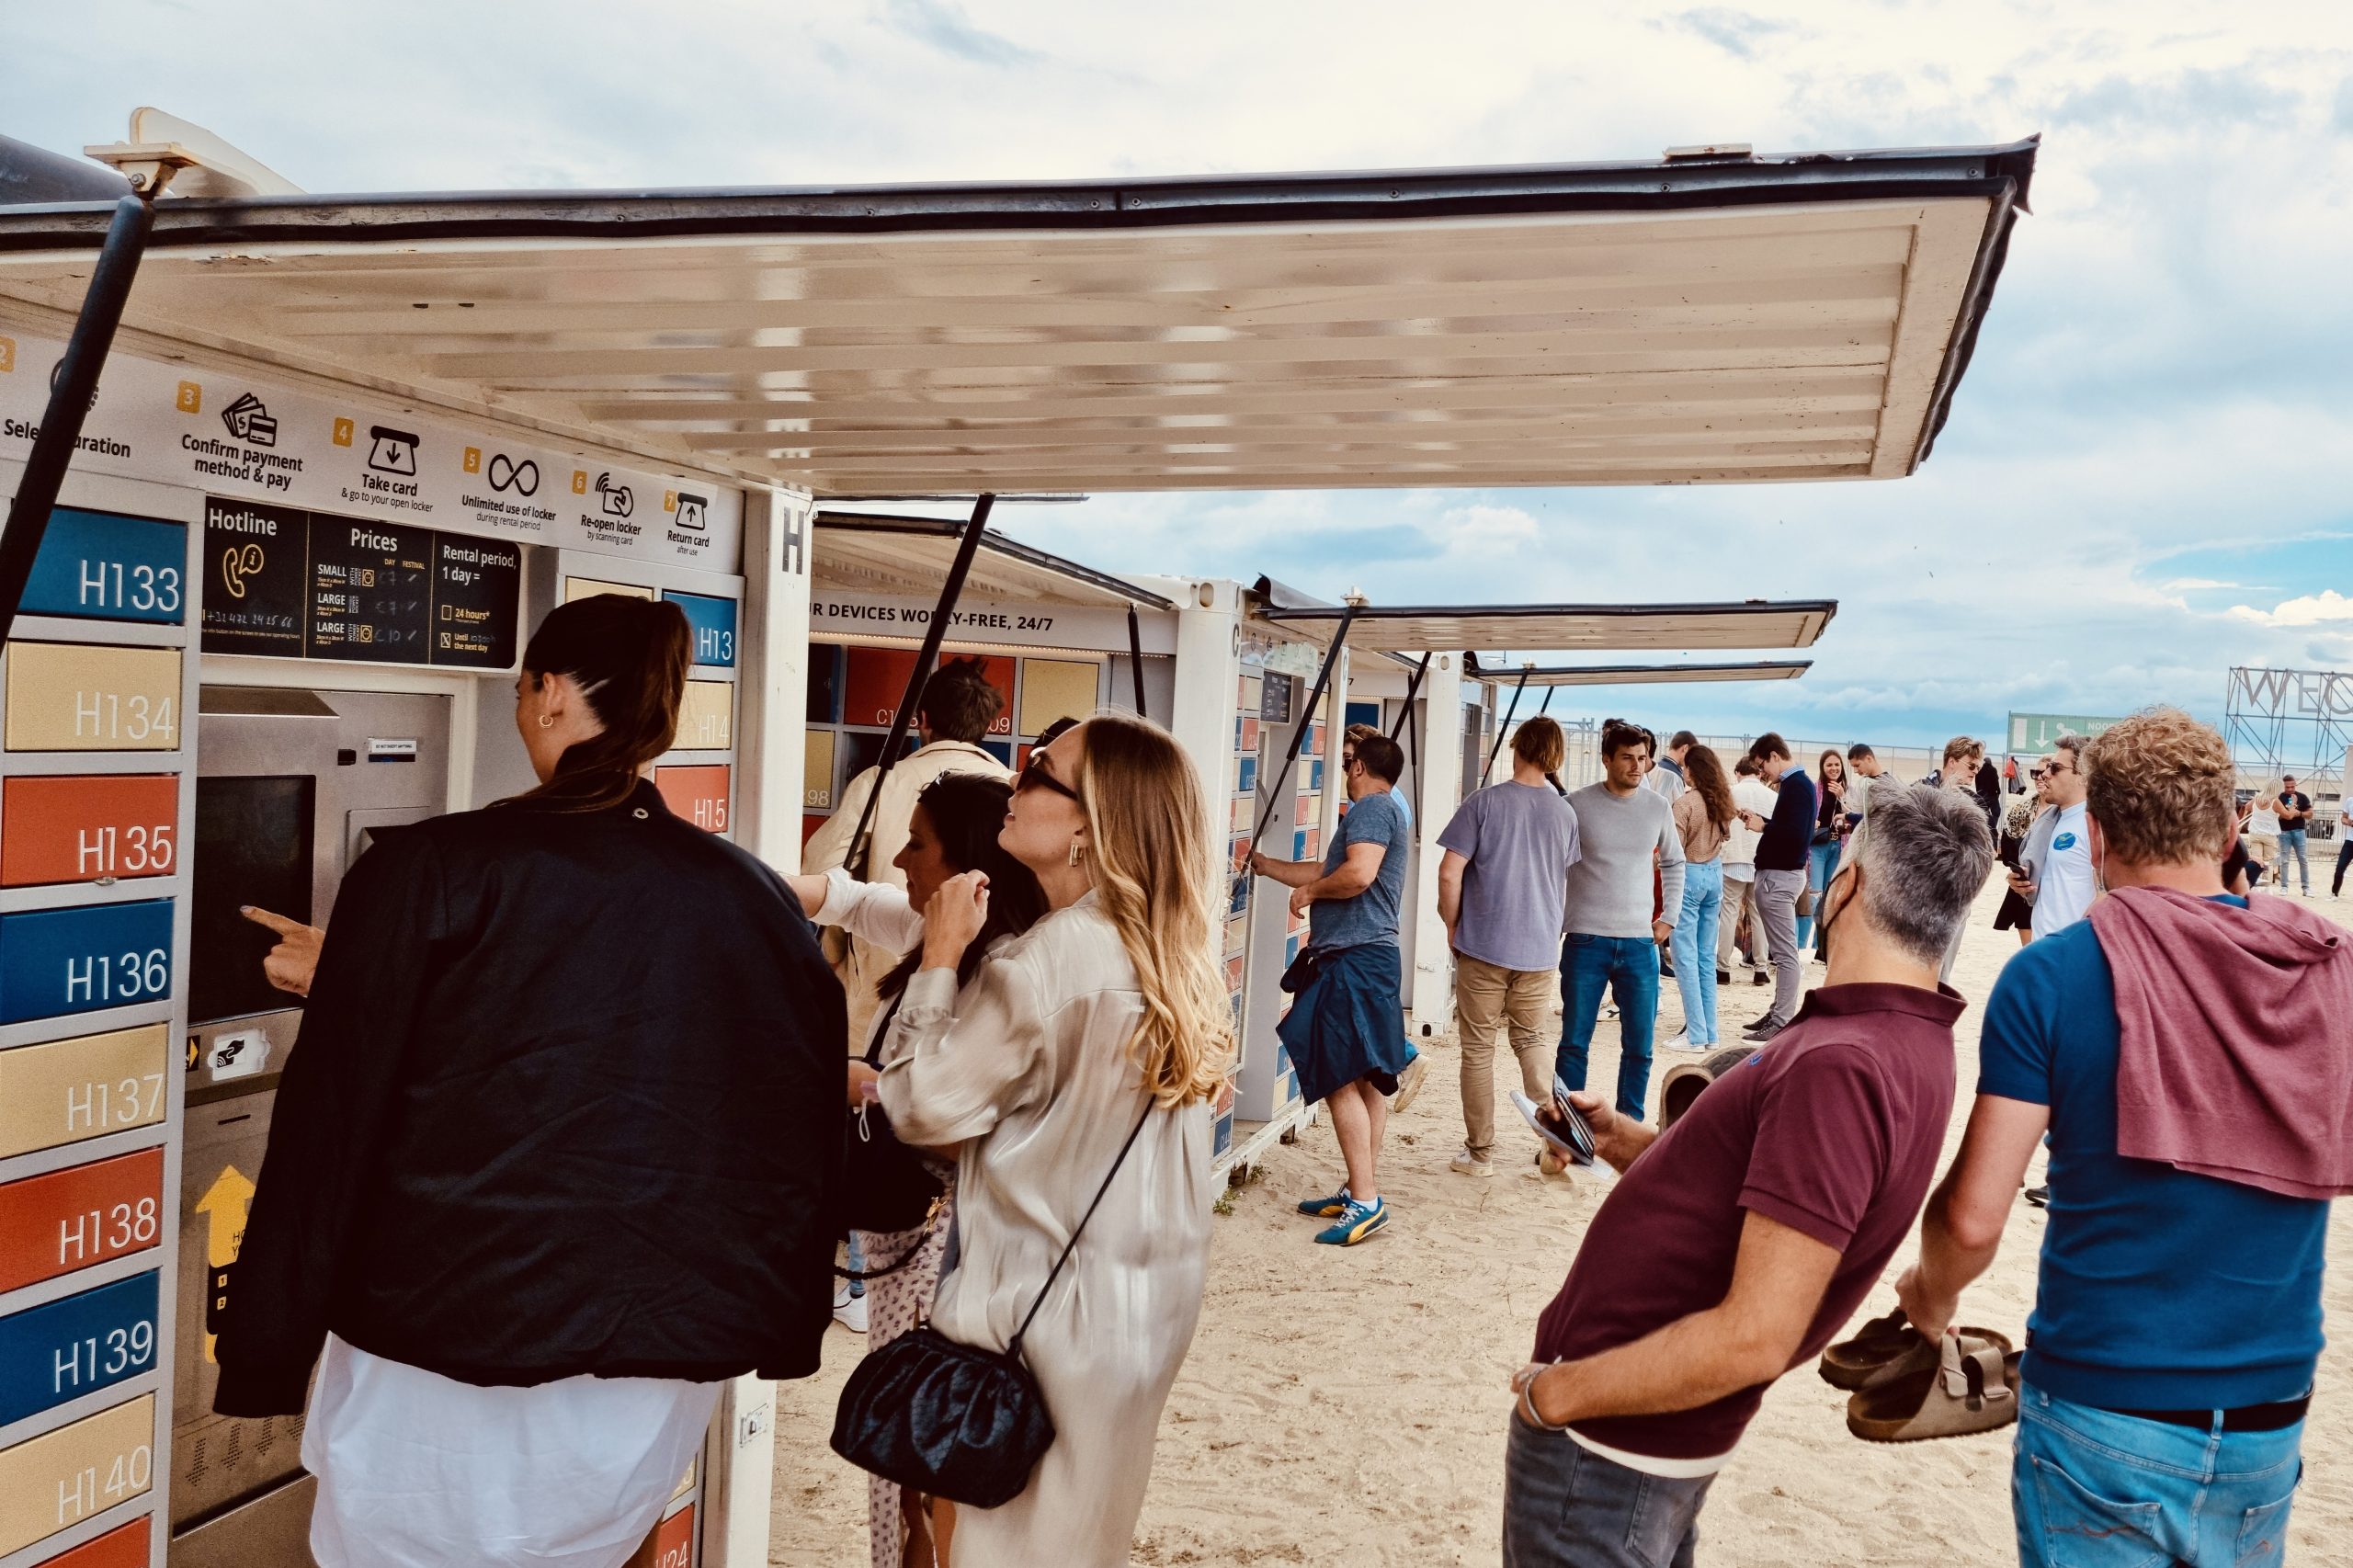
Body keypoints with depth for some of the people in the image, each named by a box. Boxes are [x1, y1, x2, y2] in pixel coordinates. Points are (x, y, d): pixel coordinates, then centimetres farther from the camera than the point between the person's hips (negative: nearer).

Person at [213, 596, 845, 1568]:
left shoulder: (430, 872, -10)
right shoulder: (757, 900, 0)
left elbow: (331, 1123, -8)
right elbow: (804, 1132, 7)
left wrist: (267, 1353, 2)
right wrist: (784, 1330, 19)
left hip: (442, 1360, -3)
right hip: (664, 1374, 3)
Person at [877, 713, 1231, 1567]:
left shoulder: (1049, 961, -22)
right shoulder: (1172, 952, 3)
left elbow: (922, 1104, -15)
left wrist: (939, 954, -7)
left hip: (1052, 1314, -8)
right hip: (1149, 1303, 8)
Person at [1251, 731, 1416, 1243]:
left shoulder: (1373, 807, -10)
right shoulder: (1387, 810, 22)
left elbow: (1357, 874, -26)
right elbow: (1327, 871, 29)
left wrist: (1310, 891, -9)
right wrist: (1266, 866, 34)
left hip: (1355, 960, -11)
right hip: (1373, 956, 11)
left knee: (1340, 1080, -11)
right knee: (1367, 1079, 12)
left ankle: (1365, 1200, -12)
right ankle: (1363, 1191, 19)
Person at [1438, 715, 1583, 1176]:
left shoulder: (1484, 801, -9)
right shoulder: (1564, 812, 3)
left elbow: (1450, 873, -13)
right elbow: (1564, 884, 14)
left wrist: (1453, 927, 0)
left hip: (1483, 946, -3)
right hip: (1539, 949, 3)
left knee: (1478, 1049, 7)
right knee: (1532, 1039, 19)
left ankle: (1479, 1153, 13)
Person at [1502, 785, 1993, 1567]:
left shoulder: (1840, 1068, -29)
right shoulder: (1912, 1043, 3)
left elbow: (1754, 1338, -31)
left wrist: (1555, 1392, -20)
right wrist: (1625, 1141, 6)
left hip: (1607, 1437, -9)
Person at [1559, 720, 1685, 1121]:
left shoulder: (1658, 808, 5)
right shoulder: (1577, 804, -4)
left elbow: (1674, 863, 20)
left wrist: (1669, 916, 12)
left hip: (1640, 942, 3)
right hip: (1585, 941, -3)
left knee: (1639, 1046, 6)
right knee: (1574, 1042, 2)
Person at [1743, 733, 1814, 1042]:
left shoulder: (1796, 786, -15)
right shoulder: (1796, 783, 14)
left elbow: (1796, 834, -24)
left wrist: (1763, 825, -13)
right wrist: (1763, 822, 4)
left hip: (1779, 875, -11)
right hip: (1780, 873, 11)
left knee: (1786, 953, -6)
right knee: (1785, 952, 15)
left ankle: (1782, 1023, -3)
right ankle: (1778, 1013, 23)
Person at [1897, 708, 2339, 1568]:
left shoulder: (2052, 974, -14)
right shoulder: (2326, 967, -3)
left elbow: (1972, 1217, -15)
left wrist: (1929, 1295, 6)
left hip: (2103, 1408, -4)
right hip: (2272, 1416, 4)